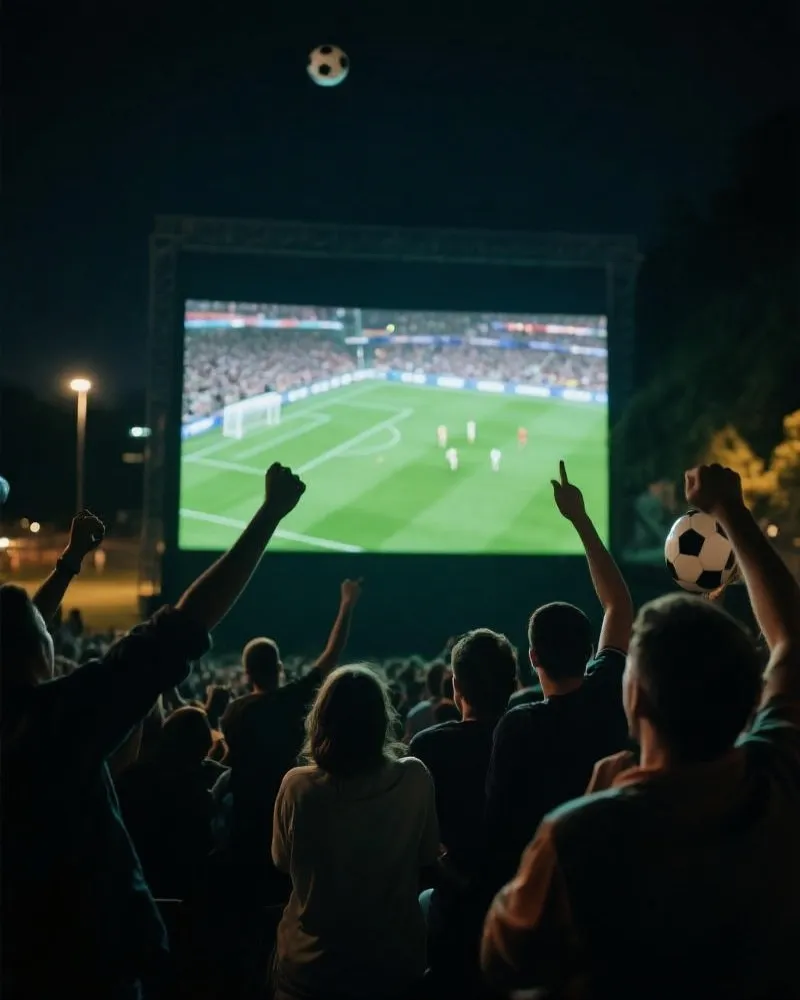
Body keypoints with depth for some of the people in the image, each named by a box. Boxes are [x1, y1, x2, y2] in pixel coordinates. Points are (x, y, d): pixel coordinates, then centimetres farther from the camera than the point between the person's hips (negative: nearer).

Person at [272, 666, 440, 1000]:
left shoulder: (297, 786, -20)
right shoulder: (414, 779, -17)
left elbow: (282, 861, -1)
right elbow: (428, 857, 0)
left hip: (311, 965, -1)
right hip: (395, 962, 1)